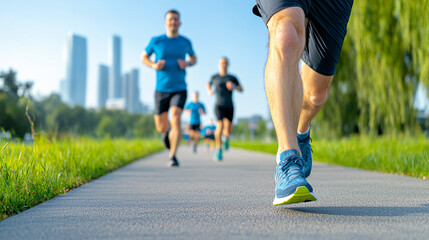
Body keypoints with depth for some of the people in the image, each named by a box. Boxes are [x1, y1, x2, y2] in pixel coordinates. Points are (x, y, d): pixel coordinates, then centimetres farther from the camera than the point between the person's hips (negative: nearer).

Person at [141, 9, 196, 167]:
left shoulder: (185, 42, 3)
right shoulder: (156, 41, -1)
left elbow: (193, 58, 20)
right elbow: (144, 57, 13)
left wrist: (188, 64, -4)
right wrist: (154, 65, -9)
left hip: (179, 90, -1)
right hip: (161, 90, 1)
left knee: (175, 118, -25)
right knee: (161, 128, 6)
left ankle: (173, 156, -15)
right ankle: (169, 131, 45)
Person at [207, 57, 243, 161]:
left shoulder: (232, 78, 4)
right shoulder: (214, 77, 4)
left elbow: (241, 89, 7)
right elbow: (208, 84, 23)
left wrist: (234, 87, -13)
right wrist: (209, 90, 1)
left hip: (229, 107, 1)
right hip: (218, 106, -1)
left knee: (228, 131, -5)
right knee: (220, 126, -24)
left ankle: (225, 136, 35)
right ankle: (219, 148, -4)